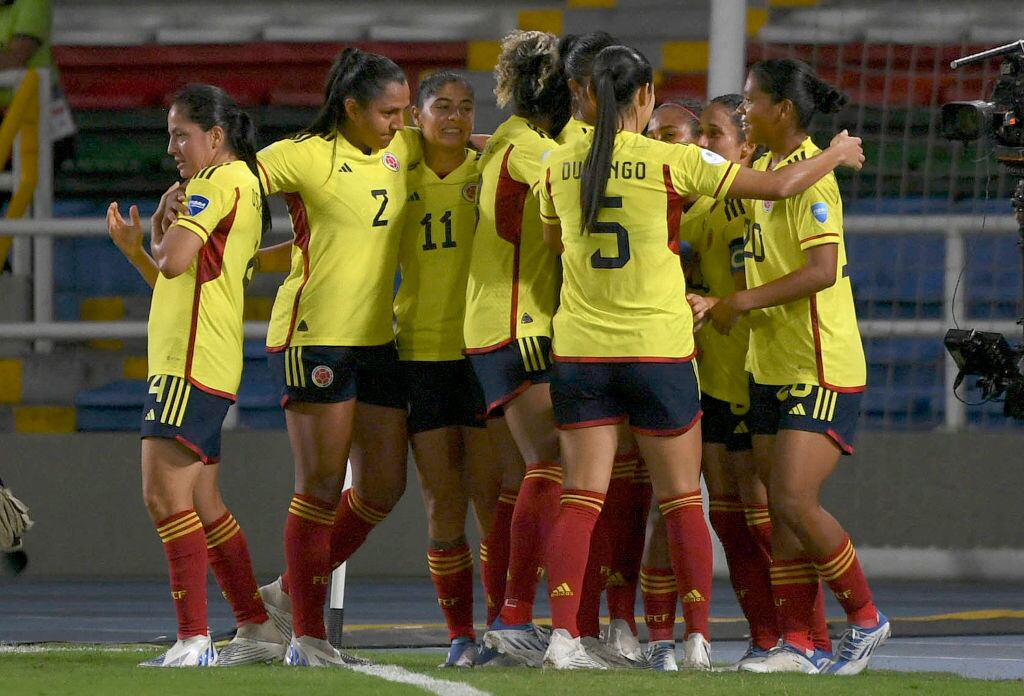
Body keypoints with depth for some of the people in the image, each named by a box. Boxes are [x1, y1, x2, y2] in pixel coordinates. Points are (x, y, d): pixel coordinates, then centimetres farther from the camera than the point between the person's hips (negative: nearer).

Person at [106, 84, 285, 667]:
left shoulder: (220, 180, -8)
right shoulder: (241, 186, 23)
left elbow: (174, 261, -20)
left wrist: (166, 221, 0)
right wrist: (132, 247, 15)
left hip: (192, 364, -11)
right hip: (205, 364, 11)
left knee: (165, 495, -15)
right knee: (202, 506, 14)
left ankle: (194, 639, -19)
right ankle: (258, 630, 18)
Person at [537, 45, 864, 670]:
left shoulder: (560, 168, 2)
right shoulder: (673, 162, -9)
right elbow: (780, 185, -6)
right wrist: (839, 153, 12)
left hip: (580, 349, 3)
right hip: (659, 350, -3)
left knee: (582, 497, 2)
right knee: (682, 499, 8)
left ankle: (563, 634, -11)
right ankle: (698, 638, 7)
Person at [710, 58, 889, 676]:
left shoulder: (810, 176, -15)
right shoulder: (764, 169, 12)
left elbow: (823, 271, -23)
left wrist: (743, 302, -18)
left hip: (822, 369, -9)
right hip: (773, 366, 9)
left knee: (795, 502, -14)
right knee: (782, 510, 4)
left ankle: (866, 619, 1)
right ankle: (800, 643, 5)